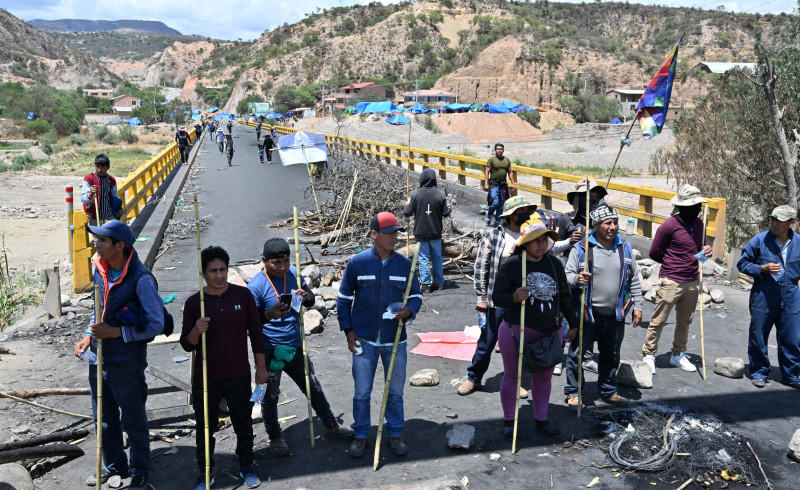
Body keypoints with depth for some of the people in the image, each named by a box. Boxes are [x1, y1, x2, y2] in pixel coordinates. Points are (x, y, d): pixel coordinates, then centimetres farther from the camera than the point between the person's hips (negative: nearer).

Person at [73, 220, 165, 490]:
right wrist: (89, 336, 2)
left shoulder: (141, 280, -22)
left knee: (133, 422, 11)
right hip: (99, 358, 7)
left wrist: (114, 332, -21)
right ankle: (114, 466, 42)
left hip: (126, 363, -7)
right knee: (104, 419, 22)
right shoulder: (100, 270, 1)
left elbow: (156, 325, -21)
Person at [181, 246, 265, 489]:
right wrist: (196, 331, -23)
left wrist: (261, 367, 2)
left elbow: (255, 332, 2)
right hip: (205, 379, 0)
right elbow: (187, 345, -1)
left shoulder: (243, 295, -5)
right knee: (205, 428, 12)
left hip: (239, 377, 0)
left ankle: (246, 467, 34)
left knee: (243, 424, 14)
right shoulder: (194, 303, -6)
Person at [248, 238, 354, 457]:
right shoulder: (256, 287, -16)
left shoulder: (293, 273, 2)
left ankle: (331, 424, 36)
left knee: (314, 388, 18)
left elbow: (311, 300, 11)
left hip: (295, 347, 5)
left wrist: (306, 297, -13)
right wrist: (269, 315, -34)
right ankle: (275, 437, 29)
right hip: (270, 352, -5)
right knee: (270, 396, 8)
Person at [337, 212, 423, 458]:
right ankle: (361, 436, 26)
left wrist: (409, 311, -15)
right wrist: (348, 330, -2)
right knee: (361, 393, 8)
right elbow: (344, 299, 2)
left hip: (395, 341, 2)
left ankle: (395, 434, 31)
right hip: (364, 340, -2)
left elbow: (416, 295, 7)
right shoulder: (357, 263, -7)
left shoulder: (404, 264, -1)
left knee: (395, 392, 13)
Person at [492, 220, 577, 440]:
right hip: (517, 332, -4)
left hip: (550, 332, 5)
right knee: (512, 375, 8)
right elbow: (497, 297, -8)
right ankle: (509, 421, 24)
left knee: (544, 376, 15)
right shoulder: (511, 265, -10)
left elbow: (564, 296, 15)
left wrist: (573, 324, 18)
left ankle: (541, 420, 31)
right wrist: (514, 297, -29)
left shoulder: (554, 264, 4)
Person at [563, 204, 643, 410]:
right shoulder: (580, 249, -9)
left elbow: (634, 280, 12)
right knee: (577, 353, 2)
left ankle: (608, 391, 34)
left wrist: (637, 306, 9)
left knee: (611, 355, 17)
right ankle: (573, 392, 18)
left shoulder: (625, 248, 5)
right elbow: (567, 276, -4)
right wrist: (576, 279, -27)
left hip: (616, 314, 4)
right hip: (587, 313, -4)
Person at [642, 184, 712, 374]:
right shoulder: (669, 225, -13)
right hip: (671, 282, -7)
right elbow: (654, 253, -5)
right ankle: (649, 355, 11)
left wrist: (705, 252, 0)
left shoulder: (699, 223, 9)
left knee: (685, 321, 16)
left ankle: (678, 355, 30)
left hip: (692, 282, 7)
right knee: (659, 320, -1)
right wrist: (673, 264, 4)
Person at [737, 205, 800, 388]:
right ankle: (759, 373, 25)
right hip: (763, 298, -2)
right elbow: (742, 263, -2)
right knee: (758, 338, 8)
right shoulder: (759, 240, -8)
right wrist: (763, 268, -16)